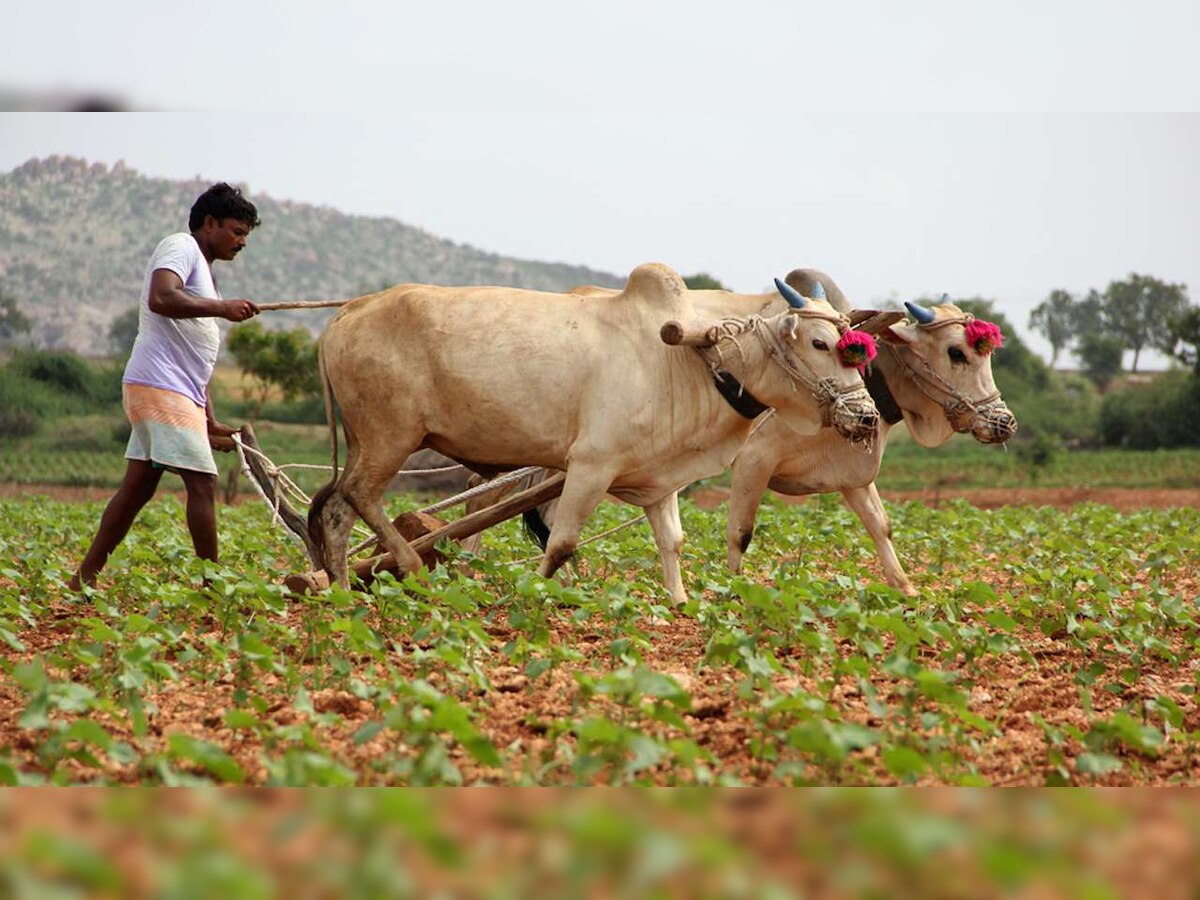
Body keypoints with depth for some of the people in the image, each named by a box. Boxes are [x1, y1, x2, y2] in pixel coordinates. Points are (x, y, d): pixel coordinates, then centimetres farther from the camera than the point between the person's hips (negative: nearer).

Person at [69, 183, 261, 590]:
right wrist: (221, 307, -22)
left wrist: (210, 422, 21)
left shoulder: (203, 270, 25)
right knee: (202, 482, -10)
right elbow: (160, 298, -24)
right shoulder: (180, 247, -3)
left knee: (139, 487, 10)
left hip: (180, 391, 10)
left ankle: (84, 579, 14)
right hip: (160, 387, -10)